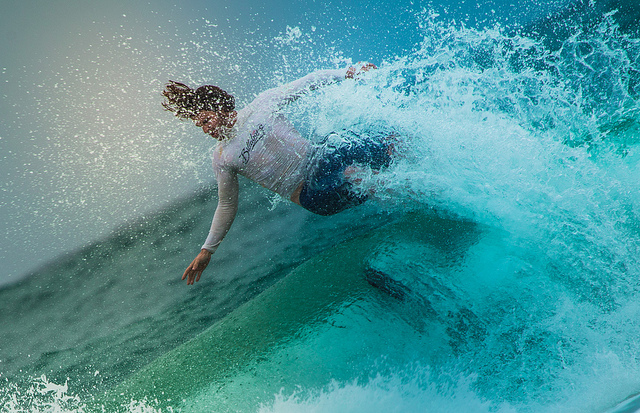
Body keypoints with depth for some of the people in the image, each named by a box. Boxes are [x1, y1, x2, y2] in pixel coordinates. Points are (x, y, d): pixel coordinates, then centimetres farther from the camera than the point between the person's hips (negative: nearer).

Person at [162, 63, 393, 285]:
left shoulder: (262, 105, 3)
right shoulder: (222, 159, 4)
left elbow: (308, 82, 8)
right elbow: (226, 206, 12)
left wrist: (349, 73, -2)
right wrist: (207, 250, 10)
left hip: (321, 159, 3)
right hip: (312, 194, -2)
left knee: (343, 140, -25)